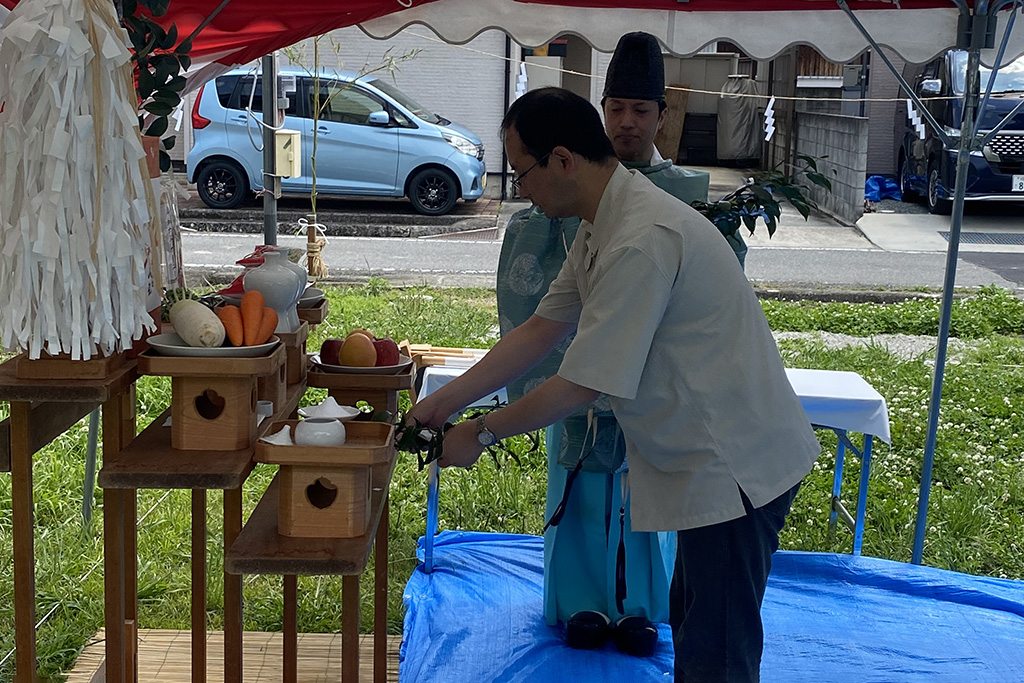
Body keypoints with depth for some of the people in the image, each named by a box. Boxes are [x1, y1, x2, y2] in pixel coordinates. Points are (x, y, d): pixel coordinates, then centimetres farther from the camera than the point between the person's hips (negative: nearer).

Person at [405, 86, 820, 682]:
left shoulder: (643, 241, -27)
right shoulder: (603, 226, 7)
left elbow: (583, 384, -24)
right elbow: (540, 331, 12)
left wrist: (481, 433, -10)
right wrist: (443, 403, 9)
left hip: (737, 464, -11)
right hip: (714, 458, 11)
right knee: (692, 621, 24)